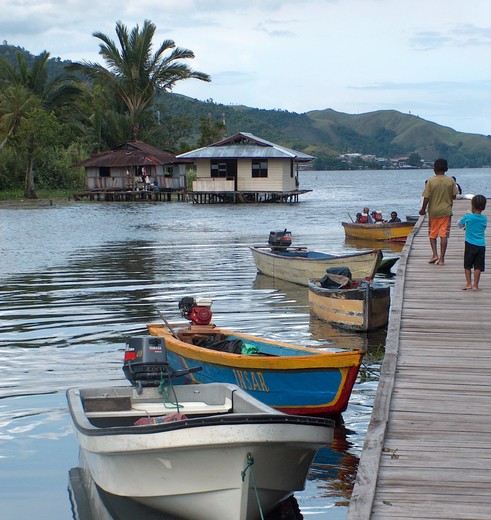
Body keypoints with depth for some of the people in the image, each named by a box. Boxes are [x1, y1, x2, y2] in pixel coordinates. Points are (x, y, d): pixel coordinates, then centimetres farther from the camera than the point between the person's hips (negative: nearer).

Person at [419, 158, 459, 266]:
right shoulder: (451, 181, -5)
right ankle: (441, 259, 1)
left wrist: (423, 209, 5)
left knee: (432, 234, 14)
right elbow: (454, 196, -1)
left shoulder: (431, 181, -9)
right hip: (446, 211, 1)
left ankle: (435, 254, 1)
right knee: (444, 235, 2)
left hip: (433, 211, -1)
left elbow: (426, 197, -9)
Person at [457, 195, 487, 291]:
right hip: (481, 245, 2)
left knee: (467, 266, 11)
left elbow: (459, 224, 6)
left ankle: (468, 284, 11)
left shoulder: (468, 217, -9)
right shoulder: (484, 219, 0)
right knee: (478, 266, 3)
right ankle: (475, 285, 3)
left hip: (470, 245, -2)